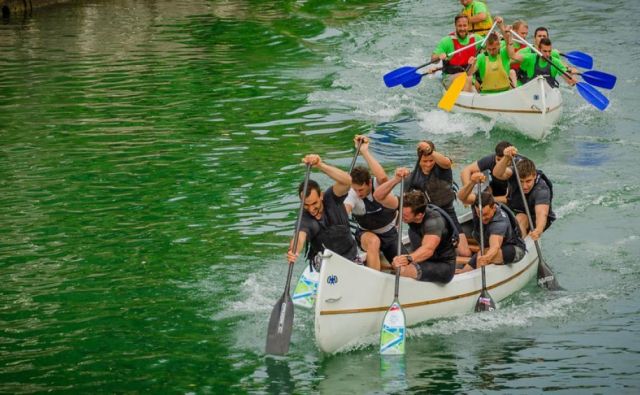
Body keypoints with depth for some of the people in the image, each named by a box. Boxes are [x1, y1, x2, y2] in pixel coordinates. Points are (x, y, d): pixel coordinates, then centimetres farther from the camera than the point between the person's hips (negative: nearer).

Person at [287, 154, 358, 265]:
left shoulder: (331, 198, -14)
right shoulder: (305, 219, -18)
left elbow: (347, 181, -33)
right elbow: (300, 237, -39)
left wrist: (320, 165, -45)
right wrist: (293, 251, -64)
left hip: (350, 259, 0)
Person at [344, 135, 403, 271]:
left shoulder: (379, 185, -22)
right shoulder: (352, 194, -21)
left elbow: (382, 177, -47)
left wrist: (364, 152, -47)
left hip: (390, 233, 2)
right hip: (366, 233, -2)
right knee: (373, 241, -38)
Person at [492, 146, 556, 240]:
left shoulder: (542, 189, -33)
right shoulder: (515, 174, -20)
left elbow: (541, 214, -48)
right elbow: (497, 173, -42)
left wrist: (538, 231, -70)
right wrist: (506, 158, -62)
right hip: (514, 213, 6)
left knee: (520, 218, -34)